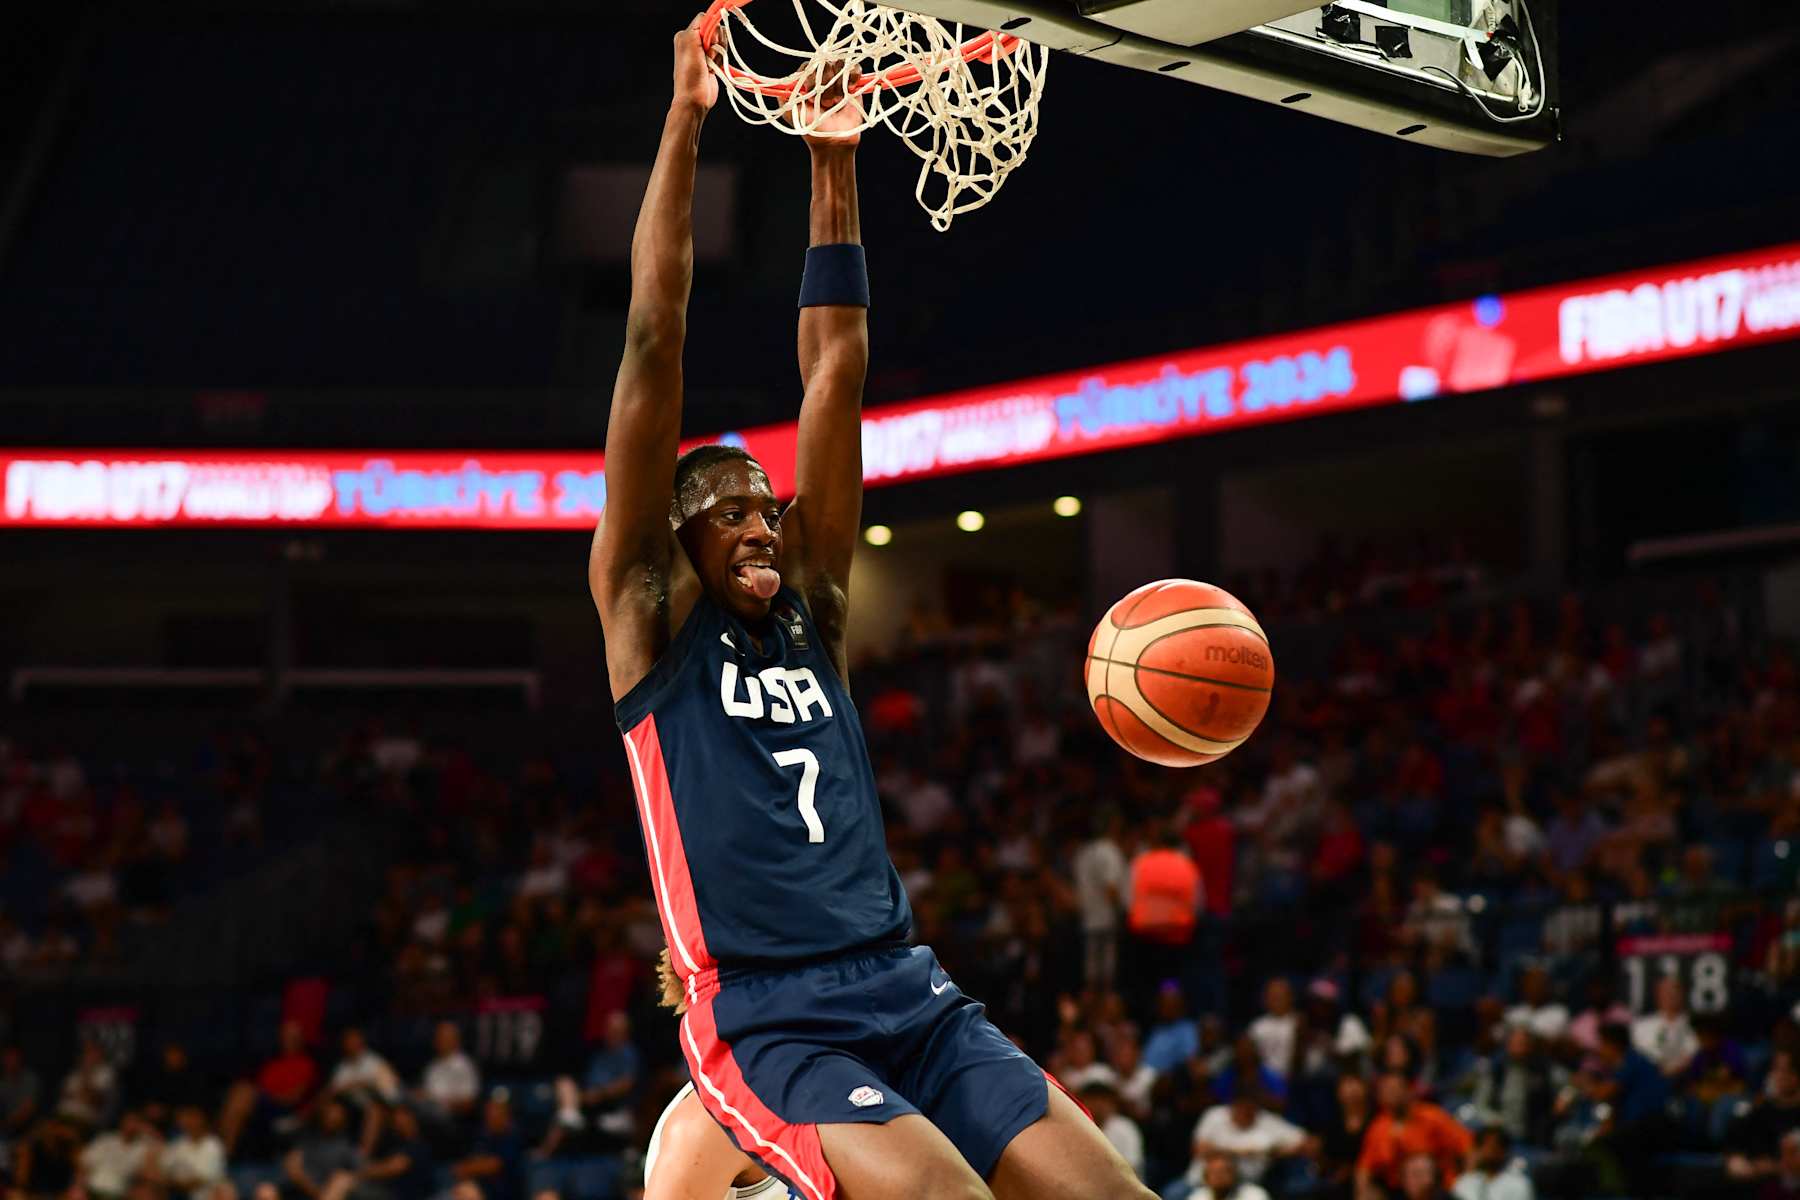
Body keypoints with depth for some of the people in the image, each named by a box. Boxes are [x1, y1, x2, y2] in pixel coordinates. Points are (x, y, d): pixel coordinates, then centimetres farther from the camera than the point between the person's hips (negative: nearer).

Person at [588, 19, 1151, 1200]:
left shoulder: (815, 607, 18)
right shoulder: (648, 615, 6)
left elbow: (836, 372, 16)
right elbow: (654, 348, 1)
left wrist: (834, 169, 14)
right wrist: (687, 120, -1)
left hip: (909, 989, 6)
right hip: (766, 1017, -5)